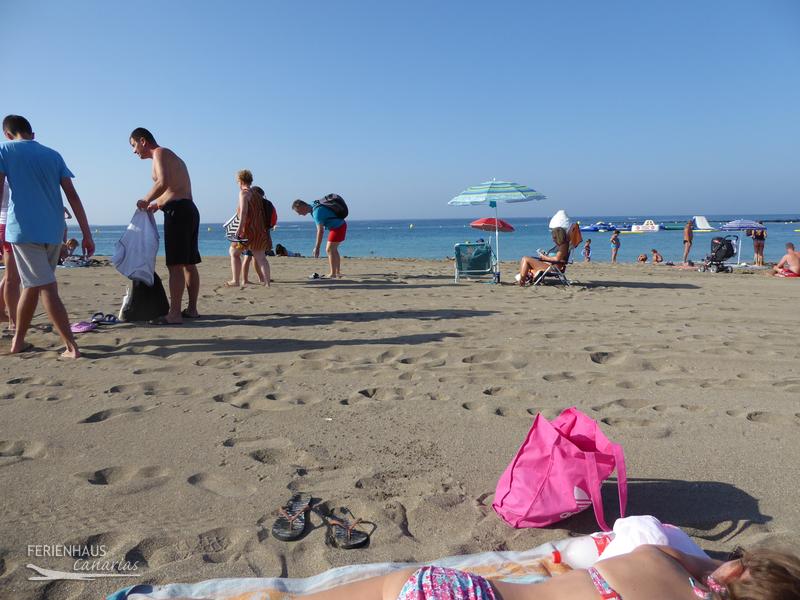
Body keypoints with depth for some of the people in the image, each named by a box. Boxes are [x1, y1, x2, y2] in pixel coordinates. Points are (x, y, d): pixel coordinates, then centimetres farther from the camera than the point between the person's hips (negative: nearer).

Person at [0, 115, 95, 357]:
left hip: (24, 230, -4)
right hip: (53, 231, 5)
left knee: (47, 289, -6)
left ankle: (72, 347, -12)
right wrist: (86, 234, 7)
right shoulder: (53, 155, 15)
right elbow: (73, 195, 8)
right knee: (32, 286, 17)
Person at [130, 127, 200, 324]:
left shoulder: (160, 153, -3)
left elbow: (163, 182, -21)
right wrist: (157, 204, 20)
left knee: (175, 265, -11)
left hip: (177, 211, -10)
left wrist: (146, 200, -11)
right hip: (190, 209, 10)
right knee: (189, 263, 11)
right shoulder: (171, 156, 26)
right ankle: (192, 309, 17)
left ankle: (174, 314, -12)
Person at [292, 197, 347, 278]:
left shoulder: (317, 211, -23)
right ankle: (338, 272, 18)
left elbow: (320, 231, -27)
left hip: (338, 227, -10)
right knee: (333, 249, 15)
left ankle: (333, 274, -4)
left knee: (329, 250, -7)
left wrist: (317, 248, -27)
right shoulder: (314, 206, 5)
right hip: (341, 226, 10)